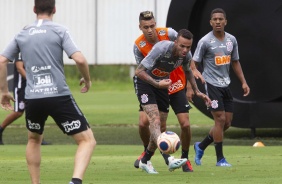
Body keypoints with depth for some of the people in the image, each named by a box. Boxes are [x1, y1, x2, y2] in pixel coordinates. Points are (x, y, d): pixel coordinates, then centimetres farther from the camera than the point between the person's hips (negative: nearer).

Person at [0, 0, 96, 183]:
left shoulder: (22, 34, 12)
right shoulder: (60, 31, 0)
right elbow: (80, 59, -11)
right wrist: (87, 80, 8)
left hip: (32, 98, 4)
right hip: (59, 97, -4)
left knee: (34, 140, 31)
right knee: (88, 140, 0)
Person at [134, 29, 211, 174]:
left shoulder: (186, 56, -12)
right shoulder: (162, 48, -31)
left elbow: (187, 71, 15)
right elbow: (139, 71, -30)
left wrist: (197, 91, 11)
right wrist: (157, 84, -39)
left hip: (162, 83, 6)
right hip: (144, 81, -6)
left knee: (160, 126, 7)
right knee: (155, 120, -24)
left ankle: (145, 161, 25)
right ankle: (168, 158, -39)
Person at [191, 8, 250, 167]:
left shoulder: (232, 40, 7)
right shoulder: (205, 41, -10)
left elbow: (235, 62, 18)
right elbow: (194, 63, -8)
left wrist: (243, 82, 12)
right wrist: (196, 73, -29)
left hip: (226, 85, 6)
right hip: (212, 84, -6)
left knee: (227, 122, 7)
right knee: (220, 119, -11)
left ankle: (201, 146, 25)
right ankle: (220, 158, -2)